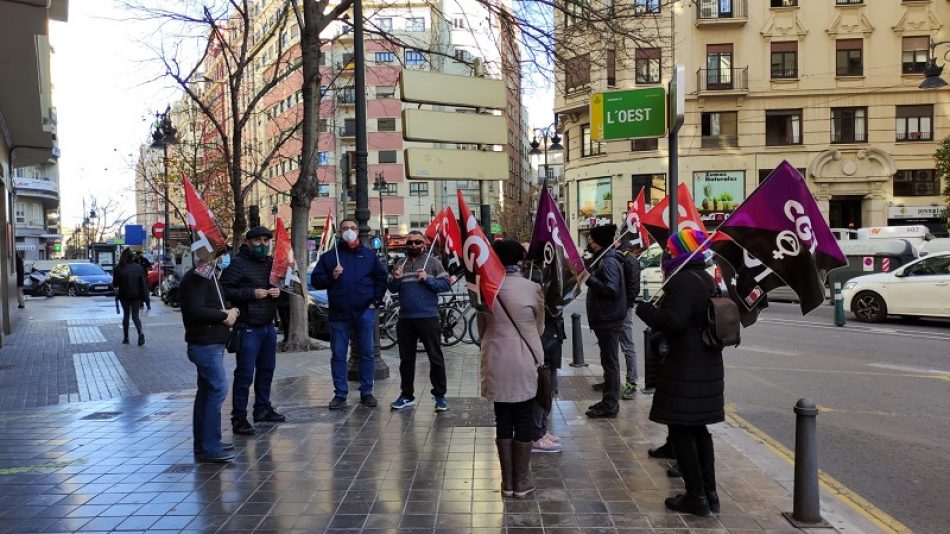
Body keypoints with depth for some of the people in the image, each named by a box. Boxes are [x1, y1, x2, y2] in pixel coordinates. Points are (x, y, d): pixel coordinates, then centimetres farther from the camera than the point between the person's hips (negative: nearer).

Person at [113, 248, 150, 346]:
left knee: (126, 315, 15)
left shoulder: (119, 268, -8)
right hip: (137, 295, 1)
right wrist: (144, 293, 10)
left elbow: (115, 284, -5)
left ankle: (126, 337, 18)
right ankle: (140, 332, -17)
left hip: (124, 295, -1)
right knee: (135, 315, 9)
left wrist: (117, 288, 16)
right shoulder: (138, 267, -2)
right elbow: (145, 281, -2)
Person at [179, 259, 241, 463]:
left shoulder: (208, 274, 16)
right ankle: (209, 447, -7)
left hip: (212, 343, 10)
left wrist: (227, 313, 4)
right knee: (218, 389, -10)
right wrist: (224, 316, -15)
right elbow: (195, 310, -24)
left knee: (206, 391, 14)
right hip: (205, 344, -10)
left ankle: (203, 443, 22)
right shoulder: (196, 277, -15)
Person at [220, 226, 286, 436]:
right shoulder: (238, 264, -10)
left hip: (268, 326, 8)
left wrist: (279, 291, 3)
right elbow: (224, 290, -17)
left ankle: (263, 408, 30)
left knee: (267, 369, 16)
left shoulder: (271, 263, 13)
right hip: (248, 328, -8)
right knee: (245, 373, -6)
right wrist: (252, 293, -22)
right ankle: (239, 417, 0)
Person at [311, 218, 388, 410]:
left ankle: (366, 392, 13)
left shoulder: (369, 254, 9)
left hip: (364, 312, 0)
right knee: (338, 355, 2)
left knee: (366, 354, 5)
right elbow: (315, 281, 6)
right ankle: (340, 394, 9)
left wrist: (376, 300, 1)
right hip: (338, 314, 0)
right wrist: (331, 276, -12)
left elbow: (381, 277, 11)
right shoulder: (329, 256, 8)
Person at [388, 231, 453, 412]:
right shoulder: (400, 264, 13)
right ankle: (406, 395, 22)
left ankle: (440, 396, 6)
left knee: (436, 358, -1)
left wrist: (428, 279, -18)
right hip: (405, 319, 5)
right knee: (406, 359, 12)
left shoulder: (433, 262, 0)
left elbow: (446, 285, -6)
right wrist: (396, 279, -7)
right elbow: (392, 289, 13)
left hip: (428, 318, -4)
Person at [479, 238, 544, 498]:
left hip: (496, 364, 2)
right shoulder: (532, 288, -7)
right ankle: (521, 481, 15)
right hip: (524, 364, -2)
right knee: (524, 423, 9)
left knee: (503, 422, 11)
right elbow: (540, 327, 6)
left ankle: (507, 482, 18)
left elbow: (481, 328, 8)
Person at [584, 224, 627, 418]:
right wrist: (589, 277, 7)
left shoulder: (609, 262, -16)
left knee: (610, 362, -5)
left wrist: (589, 279, -26)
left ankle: (610, 405, 0)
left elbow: (611, 289, -26)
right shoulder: (603, 260, 15)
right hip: (605, 319, 10)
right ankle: (609, 401, 24)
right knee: (609, 361, 15)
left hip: (609, 321, -10)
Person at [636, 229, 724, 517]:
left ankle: (696, 496, 3)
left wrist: (644, 309, -12)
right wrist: (656, 310, 17)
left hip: (686, 368, -10)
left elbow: (672, 321, -26)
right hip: (707, 364, 10)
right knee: (699, 428, 17)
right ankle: (709, 492, 22)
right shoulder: (705, 278, 14)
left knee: (681, 430, -1)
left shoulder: (682, 280, -17)